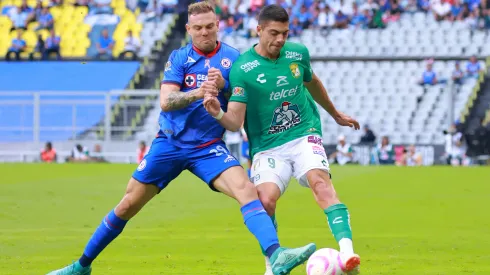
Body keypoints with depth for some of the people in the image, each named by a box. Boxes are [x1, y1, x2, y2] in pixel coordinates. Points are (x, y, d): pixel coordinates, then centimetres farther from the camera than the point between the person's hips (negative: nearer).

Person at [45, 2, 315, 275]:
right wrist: (196, 93, -31)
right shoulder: (179, 57, -1)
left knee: (248, 190, -26)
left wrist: (224, 86, -22)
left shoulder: (233, 58, -1)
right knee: (128, 206, 4)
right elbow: (166, 101, -13)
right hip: (170, 143, 0)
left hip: (209, 147, 0)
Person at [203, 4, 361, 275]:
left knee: (320, 182, -26)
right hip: (267, 146, -1)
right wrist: (219, 114, -37)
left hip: (304, 135, 1)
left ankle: (347, 252, -37)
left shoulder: (298, 53, 0)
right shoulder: (242, 68, -11)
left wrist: (336, 114, 37)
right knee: (265, 201, -22)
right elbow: (235, 122, -15)